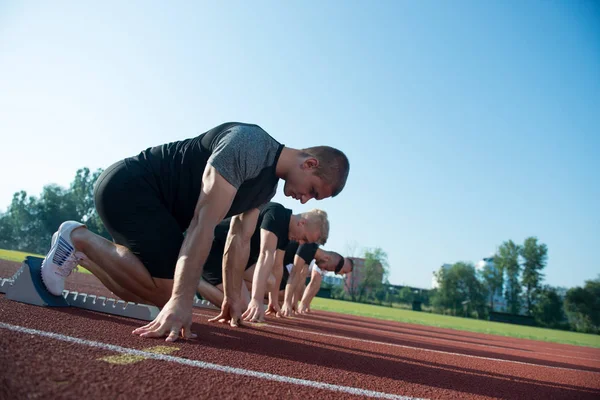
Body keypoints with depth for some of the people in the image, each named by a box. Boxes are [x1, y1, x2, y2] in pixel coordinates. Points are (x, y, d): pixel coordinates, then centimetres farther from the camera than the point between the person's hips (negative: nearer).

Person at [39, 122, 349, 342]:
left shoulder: (269, 183, 7)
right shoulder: (248, 145, -24)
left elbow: (239, 239, 12)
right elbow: (203, 222, -31)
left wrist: (232, 297, 10)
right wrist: (181, 302, -34)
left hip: (147, 198, 10)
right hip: (127, 187, -10)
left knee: (163, 293, 7)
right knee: (169, 292, -17)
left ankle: (76, 250, 20)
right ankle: (78, 239, 0)